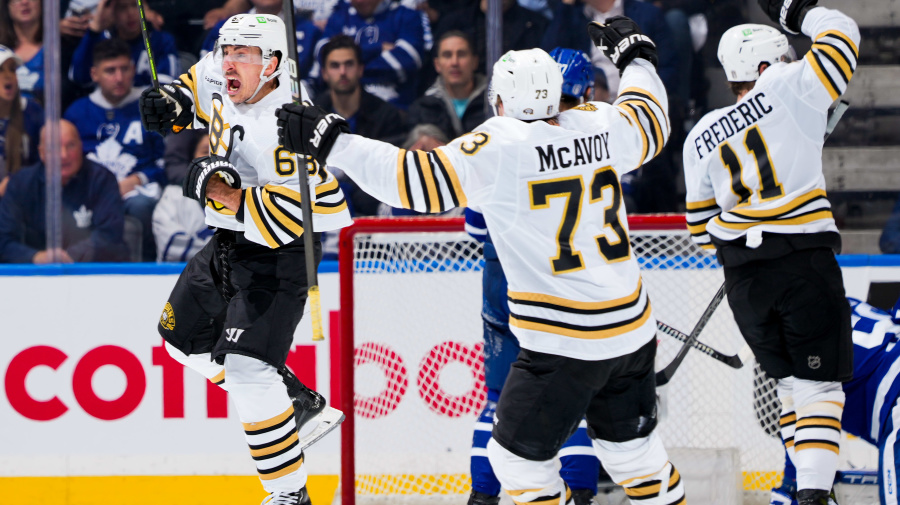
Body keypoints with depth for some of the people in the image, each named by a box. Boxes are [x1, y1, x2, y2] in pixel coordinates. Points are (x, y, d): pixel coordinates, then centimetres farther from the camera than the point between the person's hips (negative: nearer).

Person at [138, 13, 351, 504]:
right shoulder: (220, 77, -6)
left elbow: (293, 219, -33)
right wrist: (173, 103, 0)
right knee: (186, 337, 23)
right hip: (230, 242, 10)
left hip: (280, 256, -10)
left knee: (244, 368, -20)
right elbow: (197, 86, 20)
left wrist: (226, 195, -36)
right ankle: (300, 404, 32)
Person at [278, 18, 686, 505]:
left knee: (518, 456, 6)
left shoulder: (498, 149, -14)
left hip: (565, 345, -7)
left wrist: (332, 143, -14)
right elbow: (649, 122, 24)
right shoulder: (598, 127, 3)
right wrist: (636, 57, 42)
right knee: (631, 447, 23)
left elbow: (420, 182, -19)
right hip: (631, 330, 7)